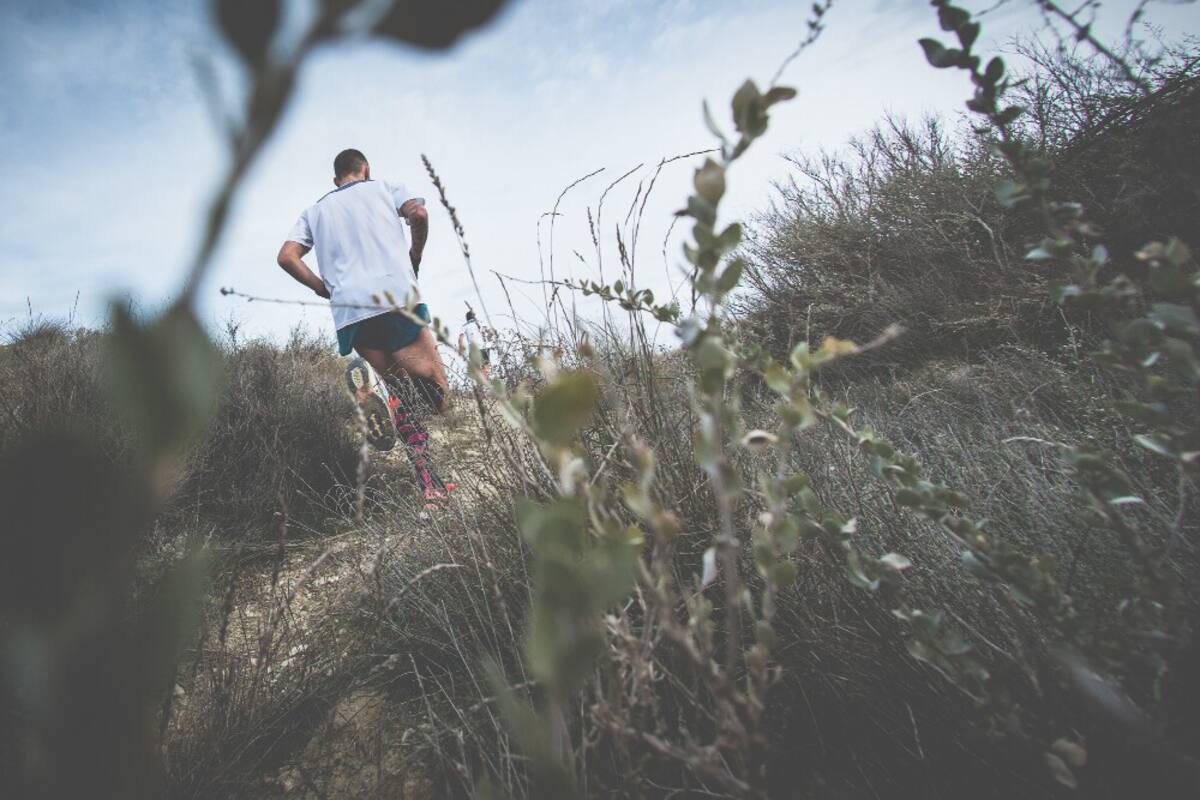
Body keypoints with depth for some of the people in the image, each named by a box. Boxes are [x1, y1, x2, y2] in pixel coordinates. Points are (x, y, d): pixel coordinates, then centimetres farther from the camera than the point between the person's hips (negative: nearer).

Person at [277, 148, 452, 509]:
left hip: (349, 314, 4)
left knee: (408, 401, 9)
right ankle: (371, 383, -26)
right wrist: (414, 259, 13)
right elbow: (418, 213, -1)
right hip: (397, 298, -4)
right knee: (436, 393, -2)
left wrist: (327, 291, 22)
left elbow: (287, 257, 13)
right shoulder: (384, 187, 21)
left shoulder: (314, 211, 28)